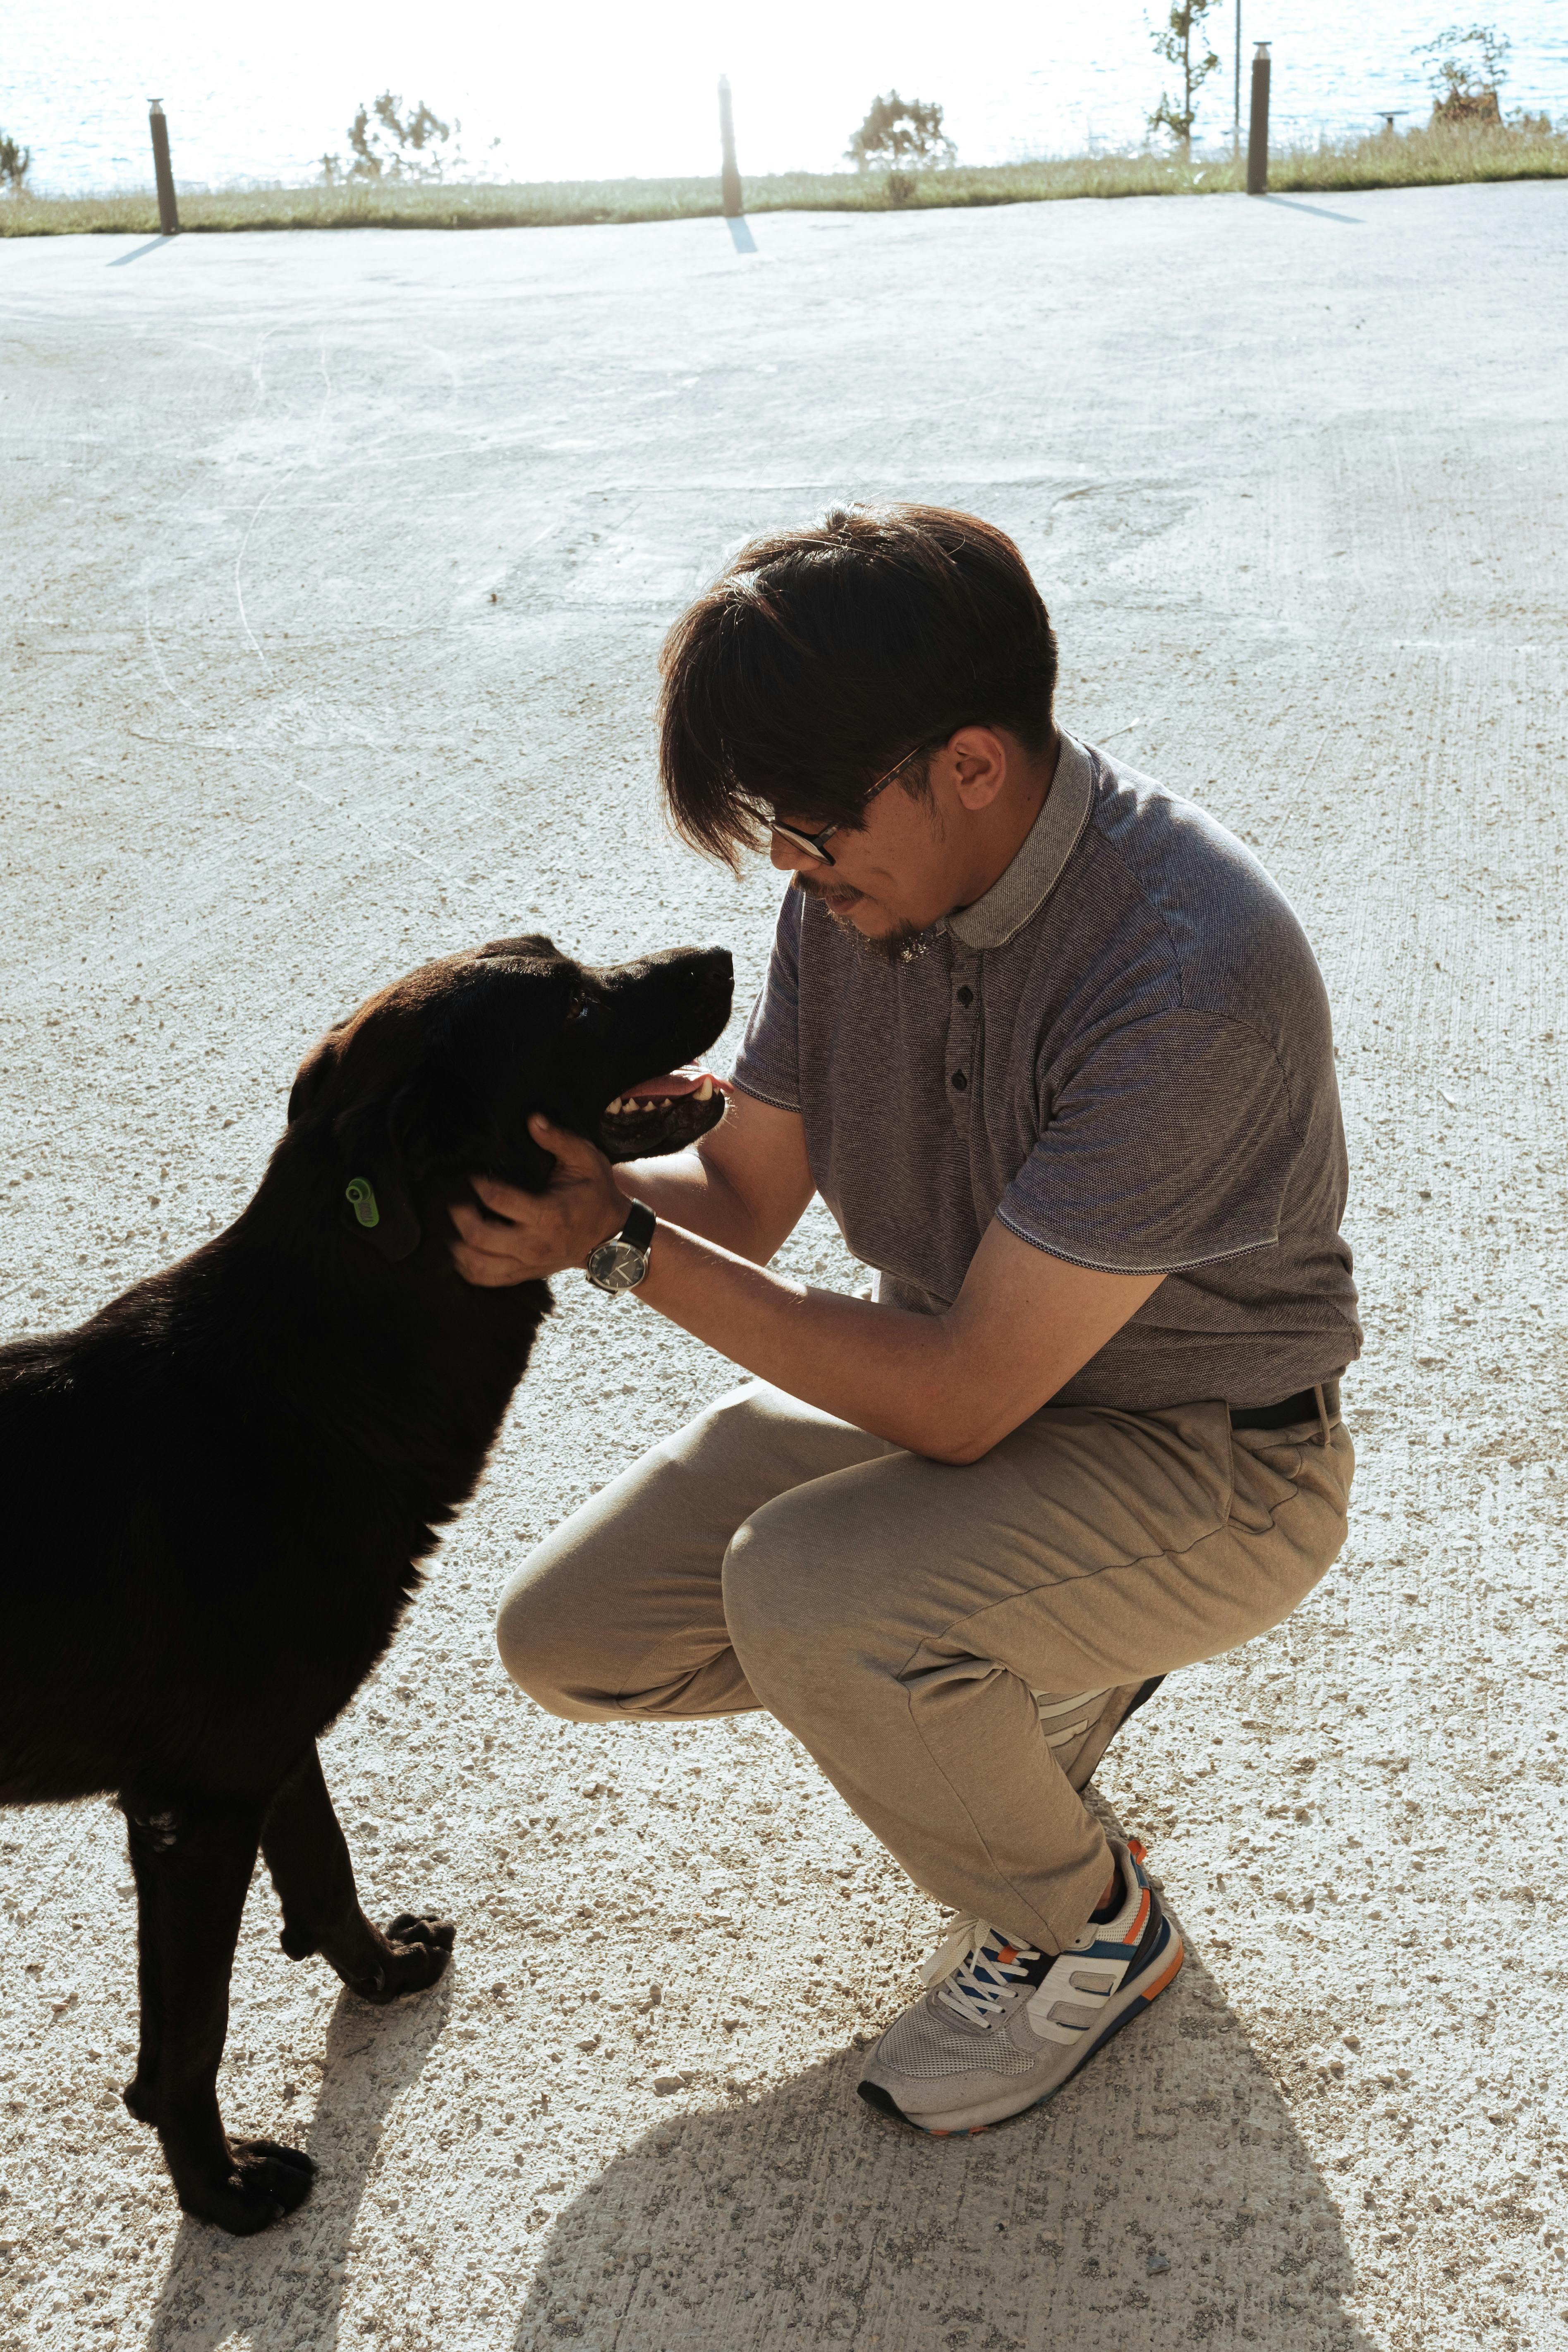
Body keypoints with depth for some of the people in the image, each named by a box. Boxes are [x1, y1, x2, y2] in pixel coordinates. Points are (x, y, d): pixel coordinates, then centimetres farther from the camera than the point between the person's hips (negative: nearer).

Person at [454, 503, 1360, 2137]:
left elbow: (963, 1401, -29)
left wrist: (624, 1246, -28)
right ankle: (1023, 1678, 19)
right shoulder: (862, 881, -10)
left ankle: (1084, 1929, -1)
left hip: (1204, 1465, -7)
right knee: (568, 1638, -1)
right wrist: (556, 1171, -22)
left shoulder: (1189, 976, -33)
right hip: (967, 1373, 7)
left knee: (805, 1590, -33)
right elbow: (743, 1195, -1)